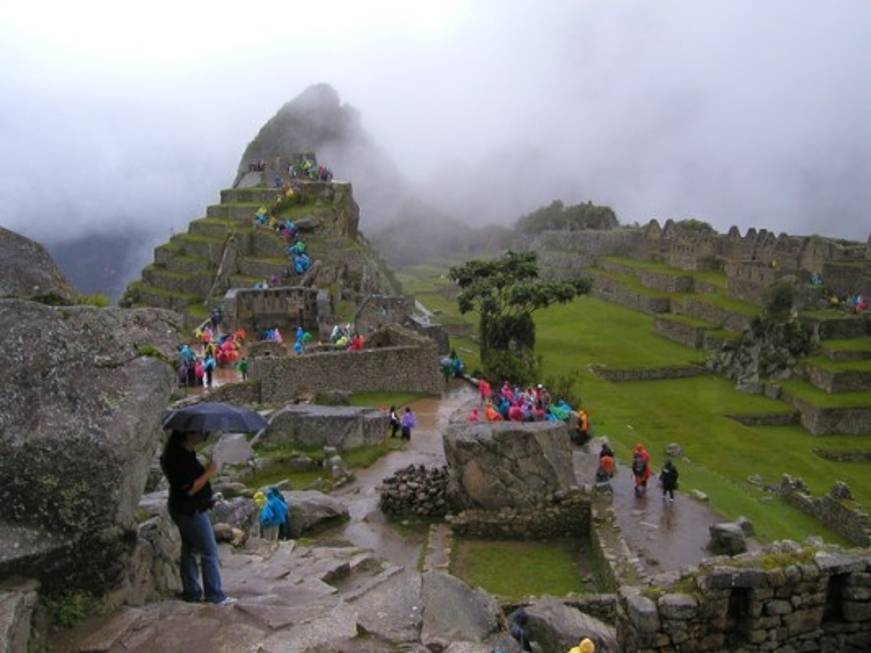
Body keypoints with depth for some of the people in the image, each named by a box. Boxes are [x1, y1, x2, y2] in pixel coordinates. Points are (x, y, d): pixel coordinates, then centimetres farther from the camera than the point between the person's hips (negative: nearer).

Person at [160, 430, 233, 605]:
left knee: (190, 550, 18)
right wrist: (209, 472, -21)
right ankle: (215, 595, 6)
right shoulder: (181, 457, -27)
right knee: (209, 553, -2)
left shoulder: (183, 451, 3)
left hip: (184, 510, 10)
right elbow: (191, 488, -27)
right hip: (191, 511, -10)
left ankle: (191, 592, 28)